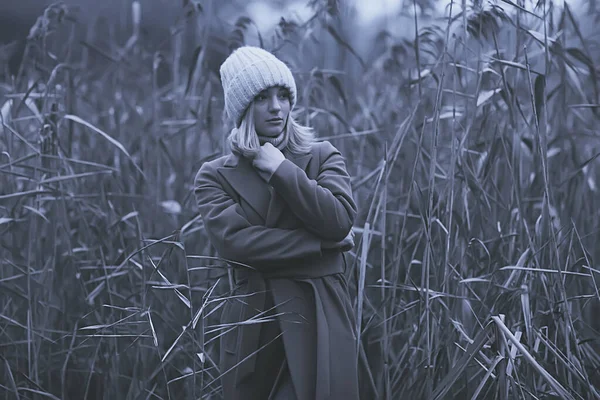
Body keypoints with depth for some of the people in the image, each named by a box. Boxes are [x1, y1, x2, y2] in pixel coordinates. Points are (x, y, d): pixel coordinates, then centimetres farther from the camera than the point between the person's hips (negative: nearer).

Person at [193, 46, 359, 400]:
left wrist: (279, 168, -8)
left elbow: (340, 220, -10)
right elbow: (234, 240, -12)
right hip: (253, 324, 0)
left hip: (323, 318, 0)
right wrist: (322, 242, -10)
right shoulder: (215, 176, 4)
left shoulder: (323, 157, 7)